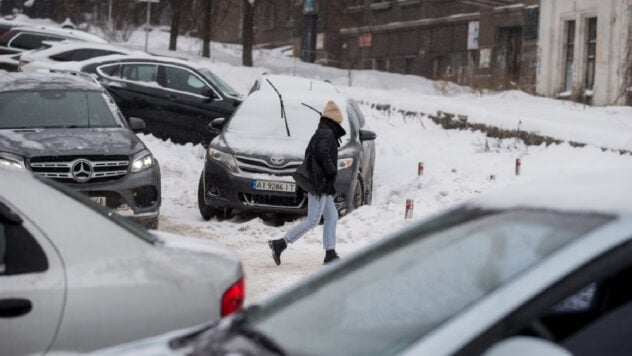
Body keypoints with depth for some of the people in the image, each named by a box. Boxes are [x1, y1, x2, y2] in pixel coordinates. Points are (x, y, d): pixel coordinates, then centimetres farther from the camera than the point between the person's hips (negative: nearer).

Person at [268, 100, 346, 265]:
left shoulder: (319, 134, 17)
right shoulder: (327, 134, -13)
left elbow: (309, 154, 21)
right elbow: (322, 153, -29)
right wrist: (332, 171, -18)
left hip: (320, 185, 11)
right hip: (320, 185, -11)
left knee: (332, 217, 13)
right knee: (312, 221, -9)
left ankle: (330, 254, 14)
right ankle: (279, 244, -10)